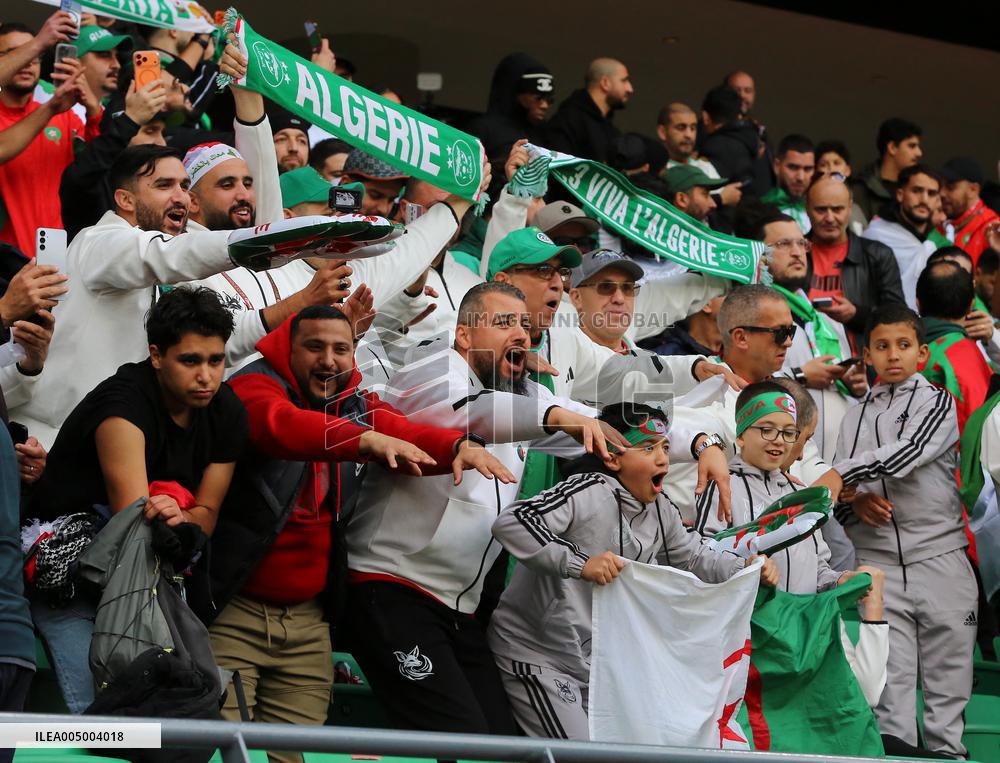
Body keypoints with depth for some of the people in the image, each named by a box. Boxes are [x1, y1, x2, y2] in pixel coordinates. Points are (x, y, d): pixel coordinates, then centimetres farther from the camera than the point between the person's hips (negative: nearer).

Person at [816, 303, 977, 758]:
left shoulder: (937, 403, 4)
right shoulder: (855, 417, 15)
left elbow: (910, 451, -15)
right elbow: (839, 495, 15)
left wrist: (842, 474, -21)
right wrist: (854, 501, -8)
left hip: (940, 556, -2)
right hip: (878, 563, 2)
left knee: (947, 678, 0)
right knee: (891, 680, -3)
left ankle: (946, 751, 5)